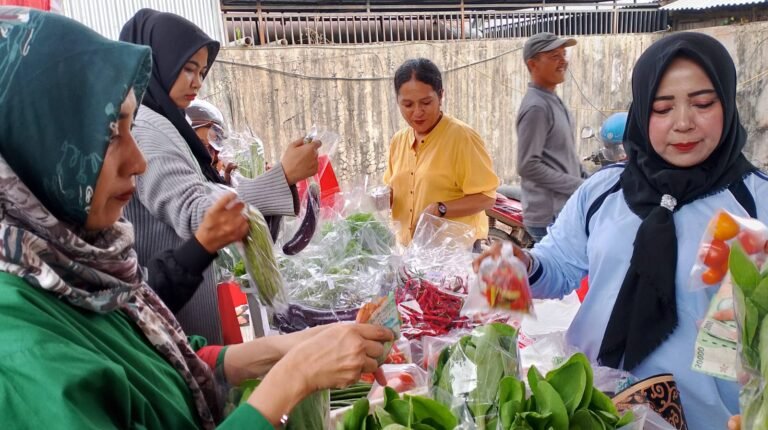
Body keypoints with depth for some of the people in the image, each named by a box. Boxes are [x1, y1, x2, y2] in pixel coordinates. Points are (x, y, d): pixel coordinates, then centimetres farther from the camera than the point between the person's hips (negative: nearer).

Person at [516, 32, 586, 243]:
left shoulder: (553, 100, 14)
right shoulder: (536, 106, -17)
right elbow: (528, 166, -22)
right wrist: (579, 186, -17)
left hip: (565, 211, 10)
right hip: (550, 217, -10)